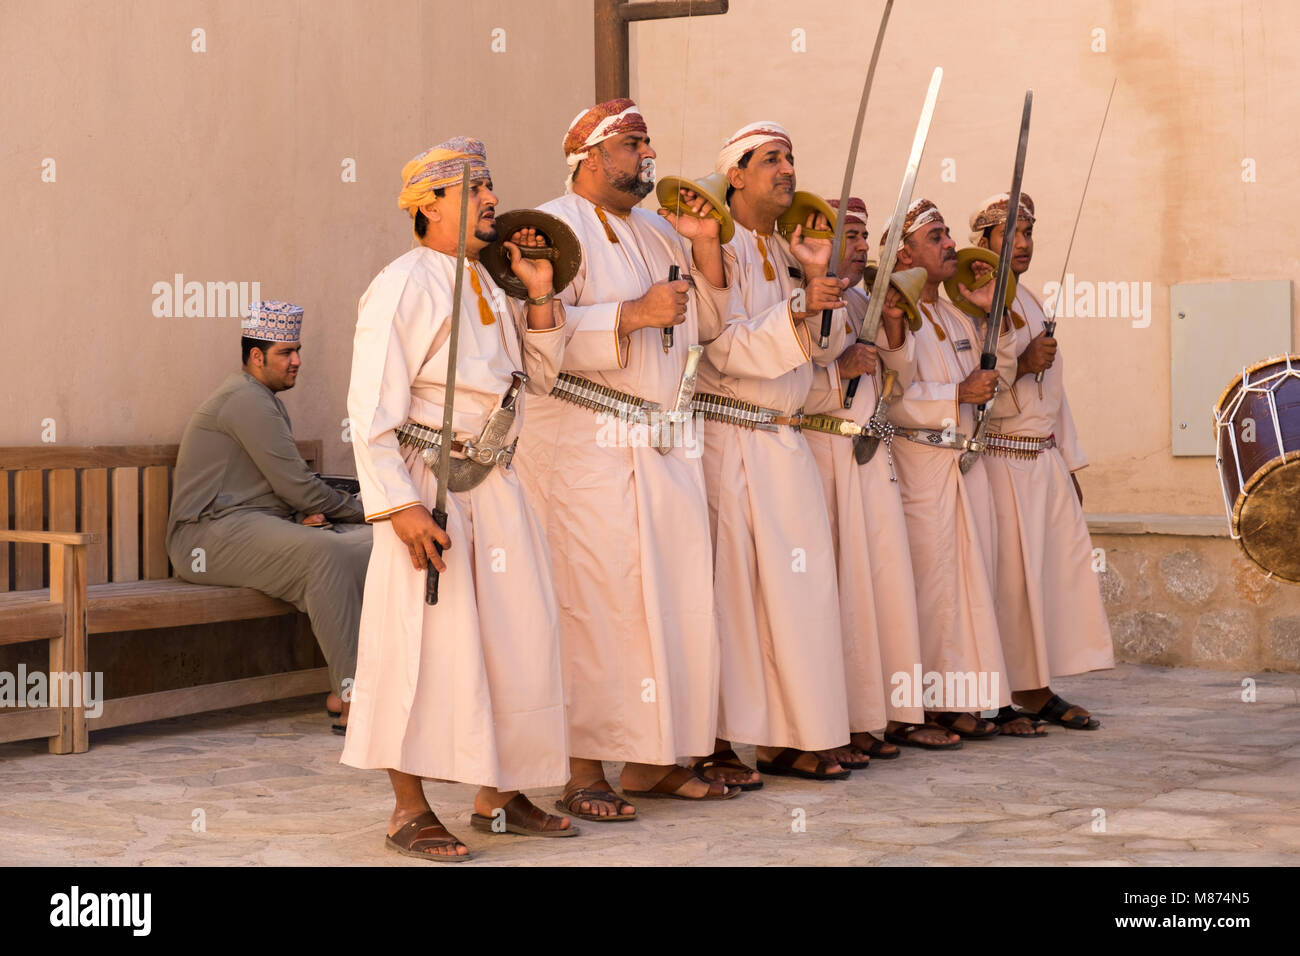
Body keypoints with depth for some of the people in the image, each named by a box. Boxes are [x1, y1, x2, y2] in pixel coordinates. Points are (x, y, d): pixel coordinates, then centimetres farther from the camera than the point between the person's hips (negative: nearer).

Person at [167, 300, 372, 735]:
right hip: (213, 533, -10)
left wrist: (305, 513, 3)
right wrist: (359, 509, -3)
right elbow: (296, 484, -16)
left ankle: (341, 691, -14)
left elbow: (285, 485, 26)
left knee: (368, 544, -7)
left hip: (257, 526, 10)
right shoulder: (246, 401, -11)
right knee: (325, 553, -34)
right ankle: (352, 700, -35)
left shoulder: (266, 402, 23)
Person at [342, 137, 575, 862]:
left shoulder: (485, 283, 15)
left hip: (494, 487, 8)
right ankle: (410, 811, 5)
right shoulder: (403, 286, -10)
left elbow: (541, 374, 22)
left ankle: (500, 795, 23)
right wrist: (400, 506, -22)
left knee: (515, 633, 10)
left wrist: (539, 295, 8)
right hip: (429, 486, -8)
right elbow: (372, 409, -15)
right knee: (426, 643, -5)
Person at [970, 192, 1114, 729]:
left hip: (1047, 458, 8)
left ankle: (1039, 690, 8)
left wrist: (1071, 463, 19)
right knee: (1011, 575, -7)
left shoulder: (1030, 302, 19)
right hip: (1000, 459, -8)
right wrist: (1020, 364, -22)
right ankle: (1021, 692, 0)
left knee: (1062, 563, 2)